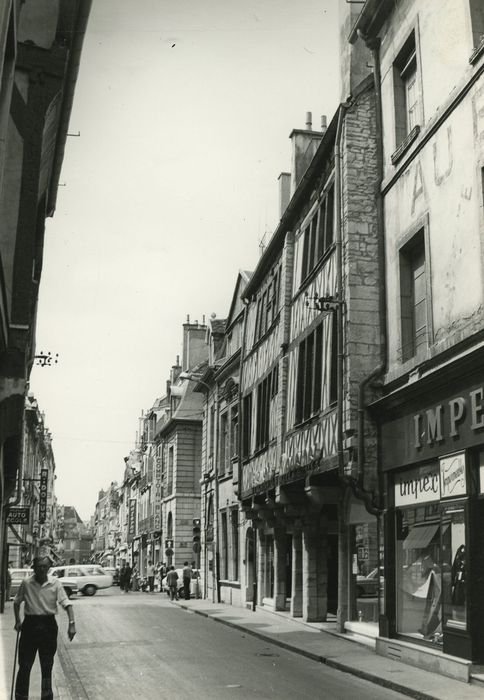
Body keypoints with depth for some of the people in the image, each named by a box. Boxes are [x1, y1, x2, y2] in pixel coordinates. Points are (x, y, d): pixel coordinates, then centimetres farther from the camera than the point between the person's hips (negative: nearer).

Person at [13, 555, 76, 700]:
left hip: (48, 624, 0)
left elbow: (66, 604, -11)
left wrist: (71, 623, -22)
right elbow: (17, 602, 11)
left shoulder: (55, 583, -7)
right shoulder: (26, 583, -5)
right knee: (24, 665, 4)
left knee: (47, 666, 10)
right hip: (30, 624, 0)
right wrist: (17, 621, 6)